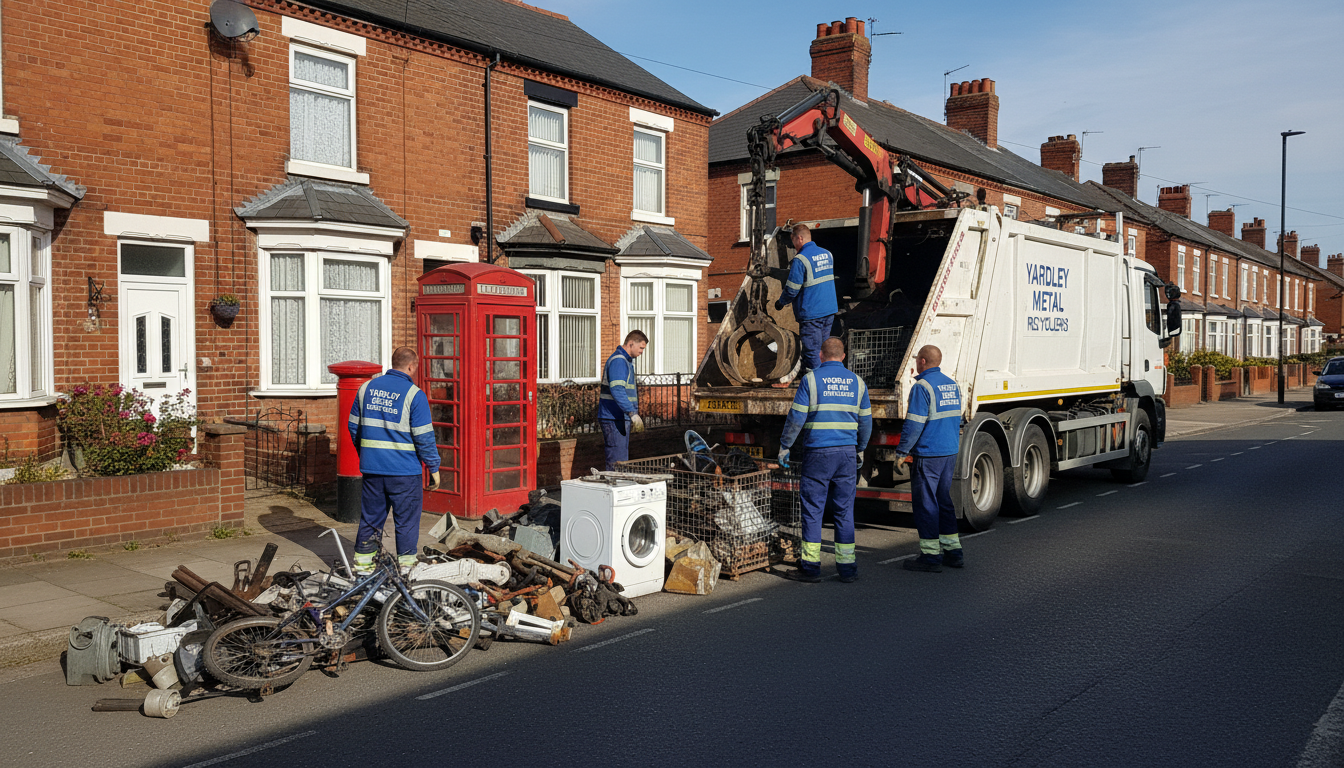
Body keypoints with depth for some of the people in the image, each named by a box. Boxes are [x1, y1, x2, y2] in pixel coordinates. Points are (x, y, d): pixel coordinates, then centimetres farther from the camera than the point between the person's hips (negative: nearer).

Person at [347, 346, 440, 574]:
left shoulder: (367, 387, 7)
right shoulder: (414, 394, -10)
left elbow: (354, 426, 14)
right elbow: (424, 437, -11)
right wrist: (434, 469, -3)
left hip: (371, 468, 5)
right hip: (404, 470, -5)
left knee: (370, 517, 15)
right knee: (406, 520, 6)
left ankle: (362, 564, 22)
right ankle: (406, 568, 11)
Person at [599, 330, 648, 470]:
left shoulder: (626, 360, 19)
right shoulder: (618, 361, -16)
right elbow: (617, 390, -28)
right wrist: (633, 413, -34)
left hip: (620, 419, 11)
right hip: (614, 419, -11)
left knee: (622, 459, 13)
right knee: (617, 461, -10)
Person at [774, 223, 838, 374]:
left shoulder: (800, 260, -15)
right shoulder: (827, 254, 9)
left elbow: (792, 290, -14)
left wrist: (781, 302, 4)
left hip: (811, 314, -8)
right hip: (830, 310, 8)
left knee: (812, 352, -1)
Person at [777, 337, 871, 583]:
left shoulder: (811, 379, -5)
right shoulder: (857, 382, 7)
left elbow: (796, 417, -8)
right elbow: (865, 421, 12)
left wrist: (784, 446, 3)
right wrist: (860, 450, 24)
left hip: (817, 452, -4)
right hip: (847, 452, 4)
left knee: (812, 509, 2)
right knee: (844, 510, 9)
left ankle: (811, 566, 5)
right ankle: (847, 567, 11)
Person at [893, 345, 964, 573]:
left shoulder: (922, 387, -14)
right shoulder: (952, 385, 12)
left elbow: (914, 424, -18)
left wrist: (901, 451, -10)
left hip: (928, 454, -8)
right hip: (950, 452, 8)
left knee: (926, 503, -2)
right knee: (944, 500, 16)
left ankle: (930, 556, 1)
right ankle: (953, 551, 19)